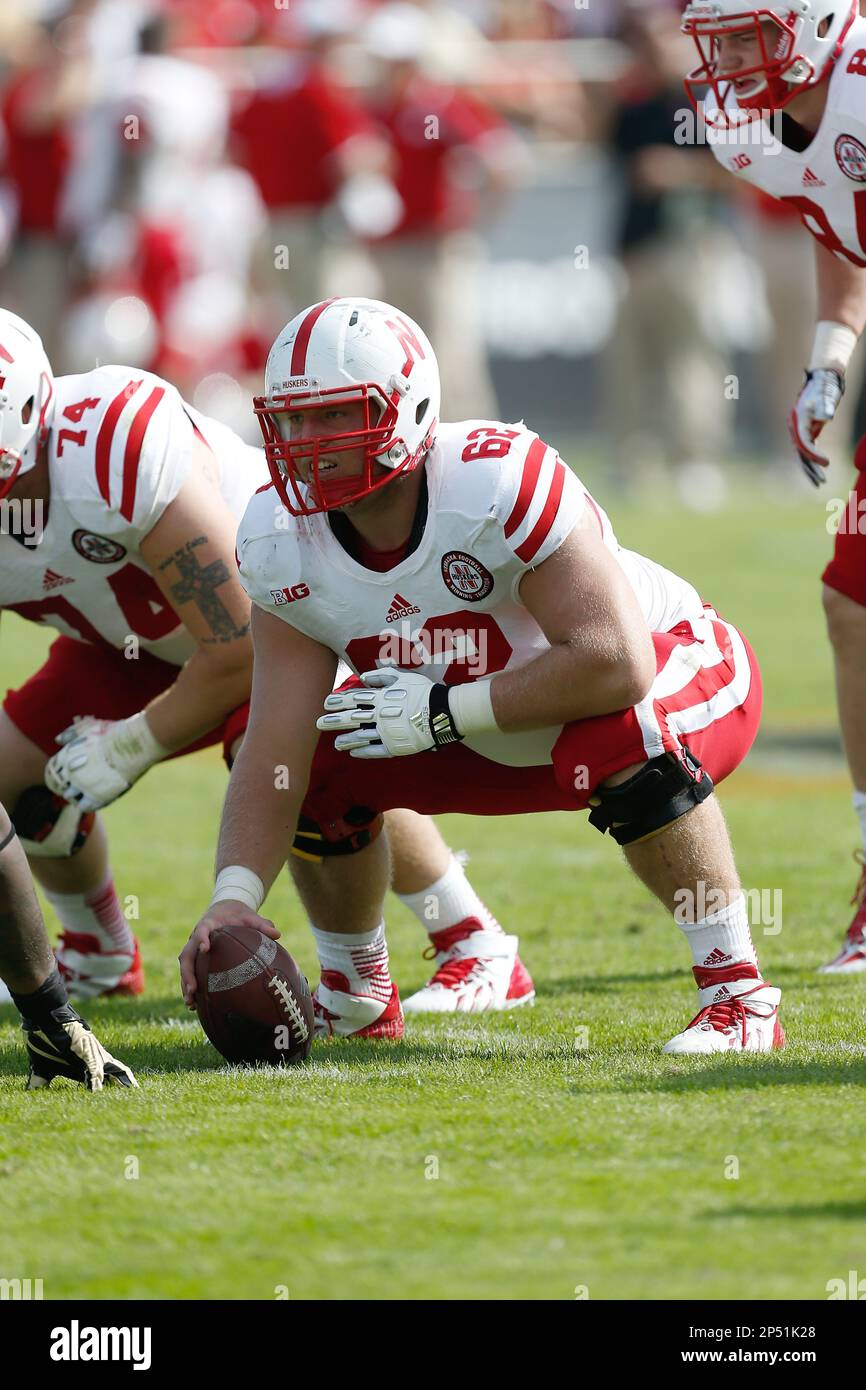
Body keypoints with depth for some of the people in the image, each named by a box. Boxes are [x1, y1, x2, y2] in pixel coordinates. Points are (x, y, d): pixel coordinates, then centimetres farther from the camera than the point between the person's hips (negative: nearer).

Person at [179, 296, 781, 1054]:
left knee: (621, 736, -39)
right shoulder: (284, 543, -17)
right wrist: (233, 898, -32)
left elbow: (616, 664, -40)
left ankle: (737, 993, -26)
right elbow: (275, 750, -17)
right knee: (321, 761, -5)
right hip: (499, 745, 6)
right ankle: (355, 991, 20)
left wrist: (443, 712, -34)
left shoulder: (498, 481, -36)